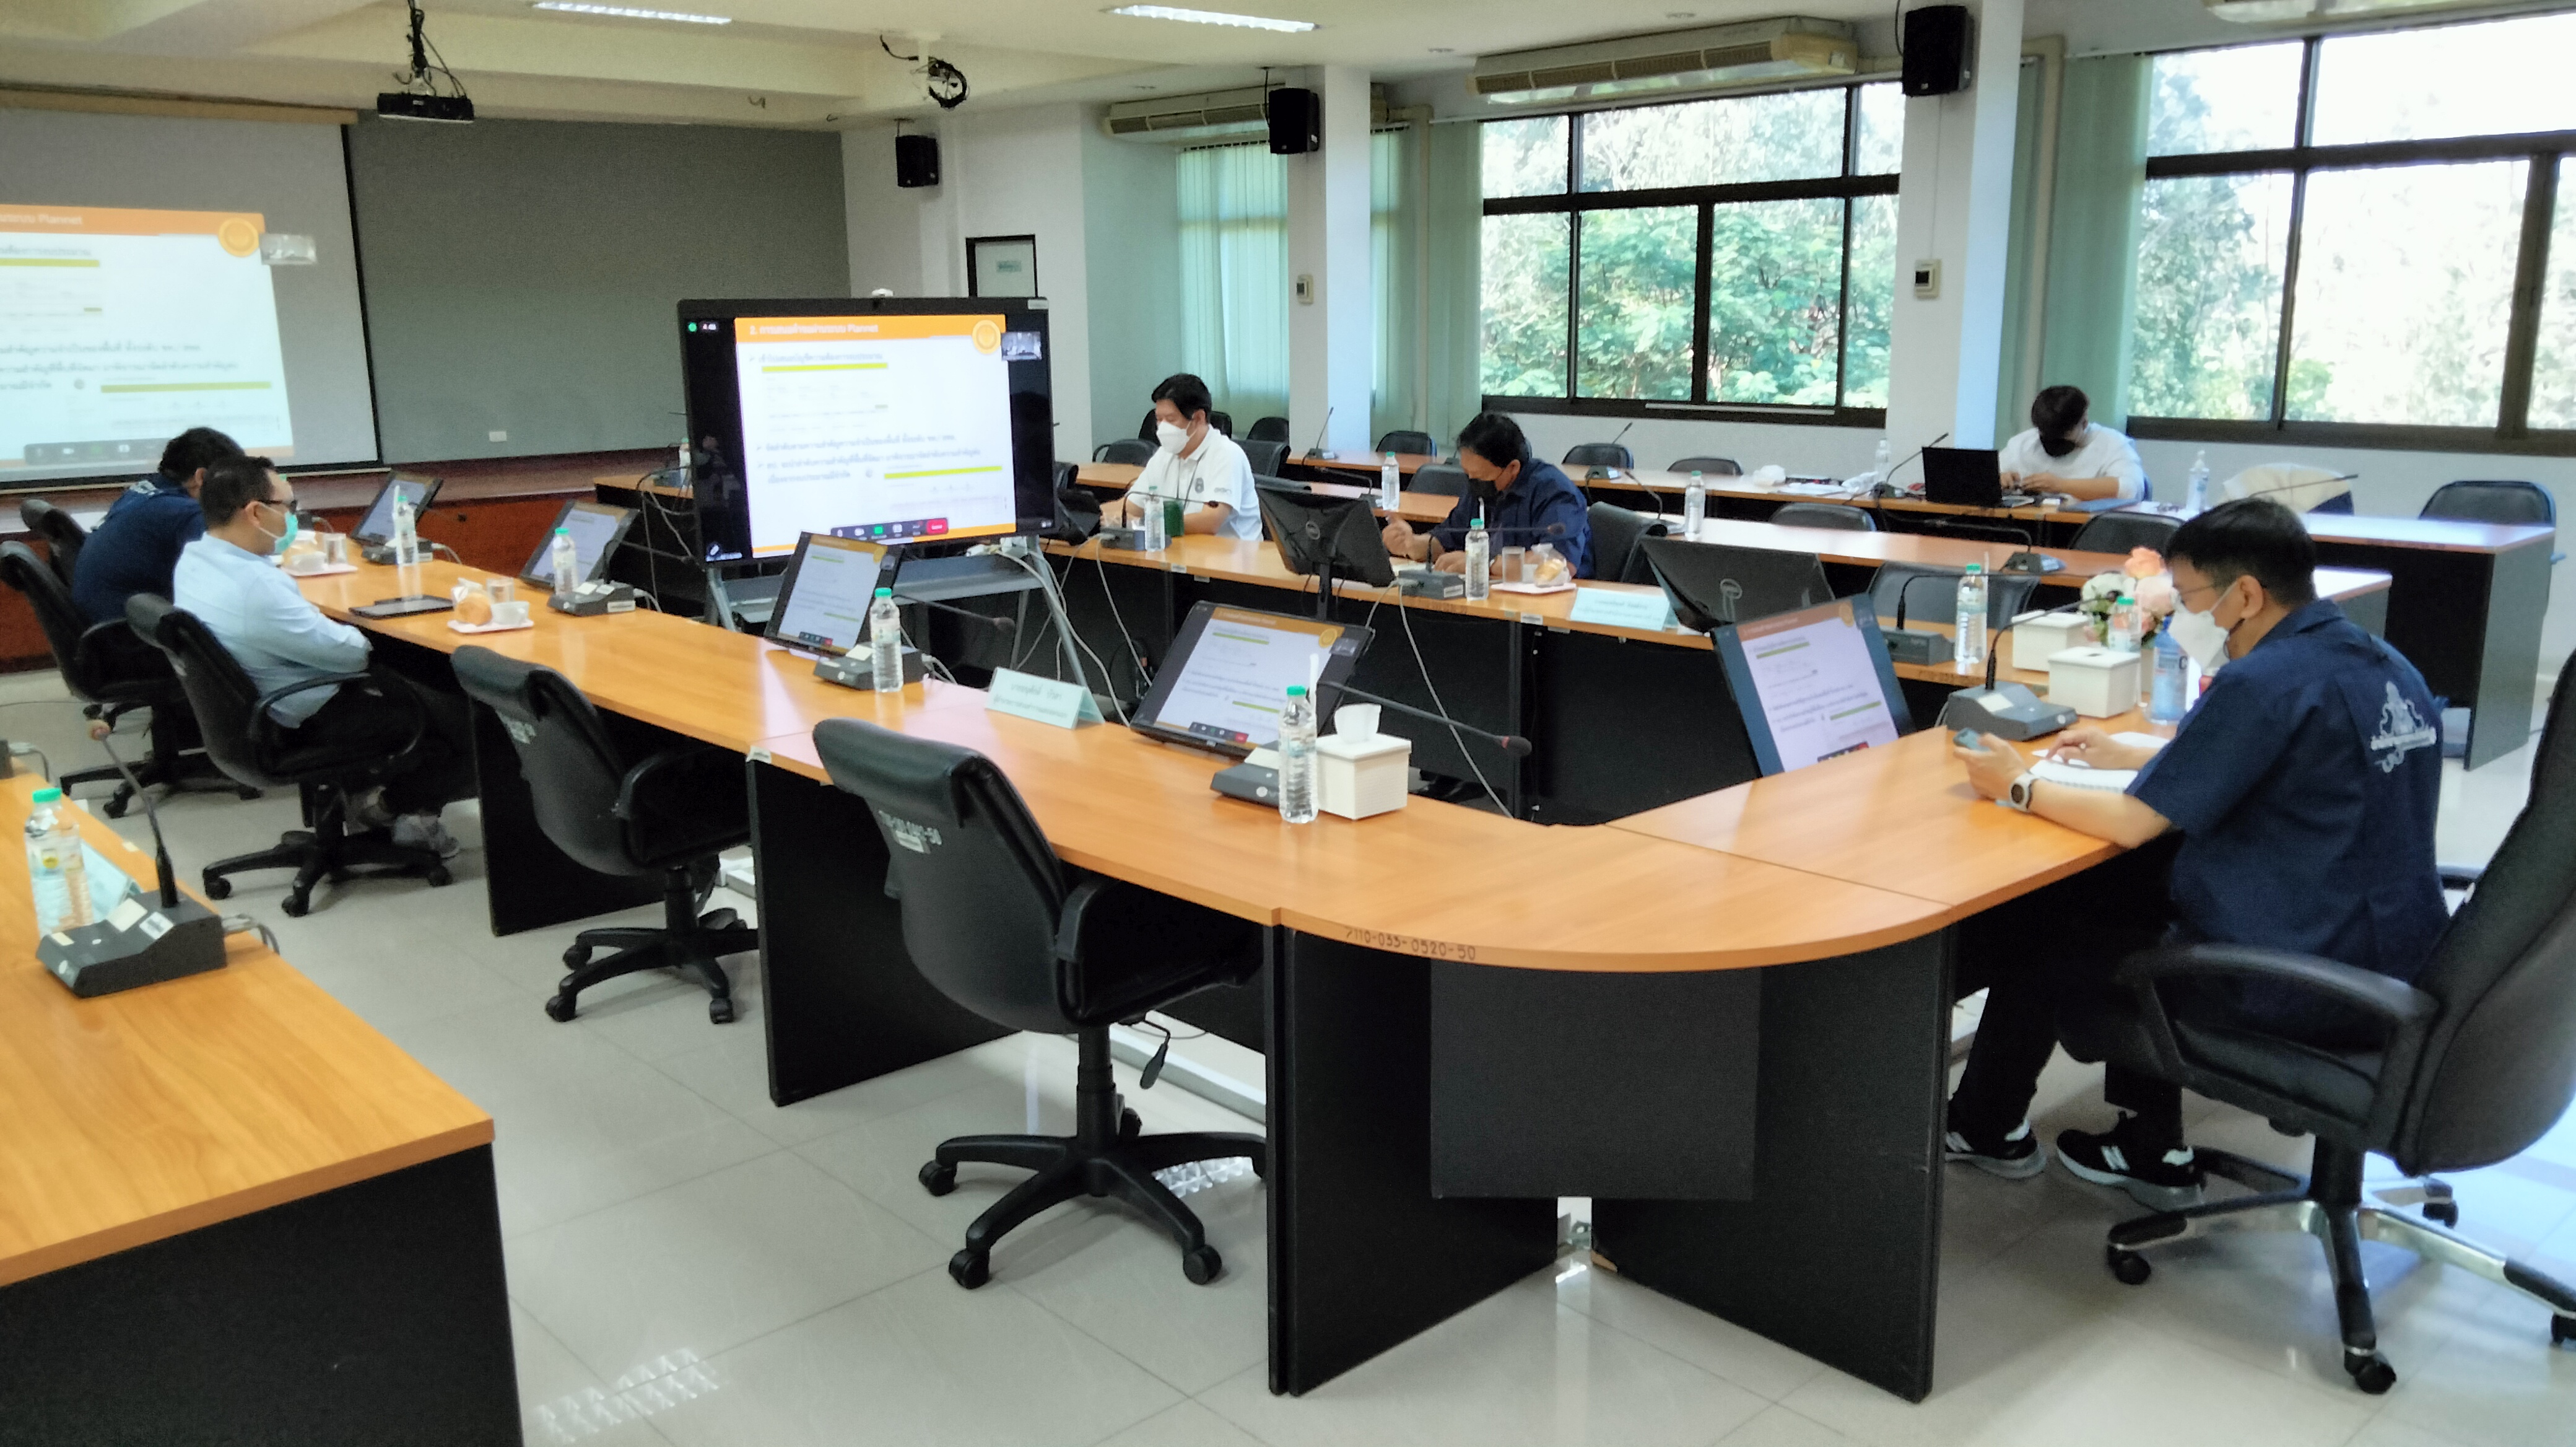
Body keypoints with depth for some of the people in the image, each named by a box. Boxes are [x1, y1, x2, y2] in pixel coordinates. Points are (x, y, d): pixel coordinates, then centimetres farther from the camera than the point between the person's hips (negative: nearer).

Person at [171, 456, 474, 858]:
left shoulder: (193, 556, -4)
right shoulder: (256, 588, -33)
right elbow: (348, 652, -23)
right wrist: (359, 640, -2)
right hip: (312, 720, -10)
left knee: (415, 682, 24)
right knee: (466, 720, -1)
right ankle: (389, 807, 16)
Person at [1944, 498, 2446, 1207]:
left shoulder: (2262, 683, -21)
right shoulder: (2384, 665, 7)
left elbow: (2131, 823, -17)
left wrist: (2020, 787, -3)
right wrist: (2127, 755, 21)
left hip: (2305, 987, -9)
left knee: (2037, 944, 8)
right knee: (2139, 910, 26)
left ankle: (1984, 1129, 32)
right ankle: (2153, 1150, 29)